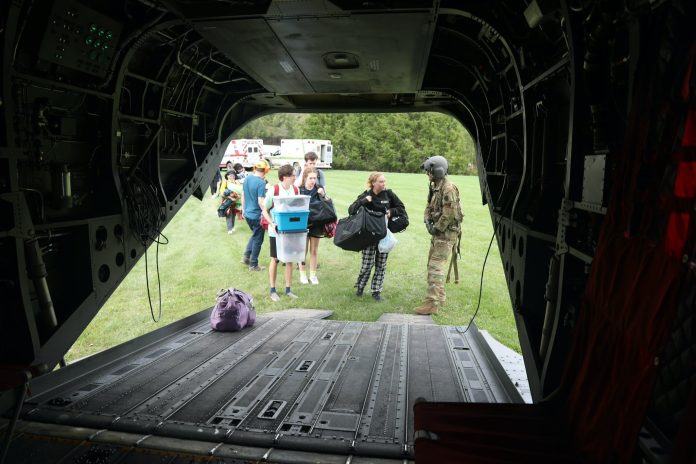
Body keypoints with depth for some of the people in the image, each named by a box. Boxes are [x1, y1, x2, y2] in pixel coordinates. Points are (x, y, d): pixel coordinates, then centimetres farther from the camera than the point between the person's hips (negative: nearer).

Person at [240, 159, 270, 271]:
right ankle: (253, 265, 16)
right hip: (257, 215, -7)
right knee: (258, 240, 7)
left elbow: (243, 196, 12)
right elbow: (261, 202, -23)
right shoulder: (261, 183, -21)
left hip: (247, 214, 7)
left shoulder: (247, 179, 3)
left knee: (254, 235, 27)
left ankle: (246, 257, 22)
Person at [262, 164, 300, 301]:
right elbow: (265, 210, -6)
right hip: (276, 231, -4)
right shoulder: (274, 190, -13)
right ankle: (273, 290, 17)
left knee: (290, 259, 8)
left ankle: (288, 289, 20)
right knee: (275, 259, 6)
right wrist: (272, 224, -19)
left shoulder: (296, 190, 0)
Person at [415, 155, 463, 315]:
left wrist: (437, 228, -16)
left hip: (446, 233, -10)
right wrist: (428, 221, -1)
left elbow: (449, 214, -24)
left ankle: (432, 304, -10)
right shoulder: (435, 187, 11)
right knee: (432, 264, 17)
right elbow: (429, 207, 16)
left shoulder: (448, 189, -20)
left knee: (436, 267, -12)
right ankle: (439, 297, 30)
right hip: (438, 232, 10)